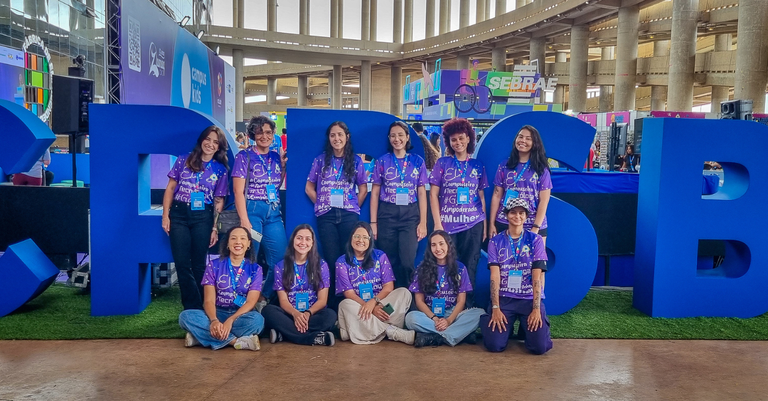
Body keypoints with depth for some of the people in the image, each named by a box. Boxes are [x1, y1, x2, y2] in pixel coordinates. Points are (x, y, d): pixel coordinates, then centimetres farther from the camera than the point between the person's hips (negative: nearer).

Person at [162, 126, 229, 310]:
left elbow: (219, 201, 5)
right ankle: (194, 308, 10)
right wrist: (165, 215, -2)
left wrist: (215, 228, 1)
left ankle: (196, 308, 18)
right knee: (182, 264, 0)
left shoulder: (220, 169, 5)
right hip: (179, 214, 0)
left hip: (203, 217, 0)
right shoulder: (184, 160, 4)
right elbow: (170, 188, 5)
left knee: (198, 264, 6)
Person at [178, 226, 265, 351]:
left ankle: (201, 335, -25)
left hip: (241, 315, -1)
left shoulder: (255, 269, 0)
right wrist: (214, 320, -29)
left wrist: (230, 320, -28)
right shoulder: (214, 266, 2)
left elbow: (251, 302, -10)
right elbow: (209, 300, -6)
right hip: (217, 314, 1)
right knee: (185, 316, -26)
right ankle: (237, 341, -29)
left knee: (257, 319, -36)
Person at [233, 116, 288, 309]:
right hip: (252, 210, -5)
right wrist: (244, 221, -16)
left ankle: (265, 299, 21)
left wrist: (284, 166, 5)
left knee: (281, 260, 4)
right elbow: (238, 190, -8)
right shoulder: (244, 156, -2)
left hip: (274, 213, 5)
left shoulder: (276, 157, 13)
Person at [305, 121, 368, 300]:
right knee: (331, 258, 2)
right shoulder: (320, 160, 4)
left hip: (349, 215, 0)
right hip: (326, 215, 0)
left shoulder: (356, 161, 5)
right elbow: (309, 188, 9)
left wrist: (354, 207, 3)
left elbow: (363, 188, 11)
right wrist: (322, 204, 3)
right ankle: (331, 300, 11)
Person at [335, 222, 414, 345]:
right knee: (346, 305, -35)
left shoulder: (380, 256, 5)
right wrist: (369, 308, -24)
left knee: (404, 292, -21)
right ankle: (394, 332, -36)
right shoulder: (342, 262, 1)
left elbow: (388, 287, -3)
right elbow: (349, 293, -7)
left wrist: (373, 302, -23)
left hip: (380, 303, 1)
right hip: (358, 306, -1)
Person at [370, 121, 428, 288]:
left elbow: (422, 193, 5)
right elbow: (375, 193, 5)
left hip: (410, 215, 0)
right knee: (389, 262, 5)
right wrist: (373, 222, -1)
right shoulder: (382, 161, 5)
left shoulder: (418, 161, 6)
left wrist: (423, 222, -2)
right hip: (387, 215, 0)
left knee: (407, 262, -10)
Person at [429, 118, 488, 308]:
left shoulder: (478, 165, 8)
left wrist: (485, 225, 4)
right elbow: (433, 194, 1)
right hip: (447, 224, -1)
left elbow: (482, 195, 10)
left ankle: (468, 305, 17)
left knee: (470, 267, 4)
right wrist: (437, 223, -6)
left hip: (473, 224, 1)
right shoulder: (443, 163, 4)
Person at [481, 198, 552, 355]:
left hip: (530, 299, 0)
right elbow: (494, 276, -5)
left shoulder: (535, 240, 1)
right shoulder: (496, 241, 3)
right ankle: (506, 326, 18)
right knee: (494, 345, -17)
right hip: (504, 299, 0)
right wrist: (495, 308, -15)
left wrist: (536, 308, -15)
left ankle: (526, 328, 18)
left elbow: (537, 277, -6)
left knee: (540, 346, -17)